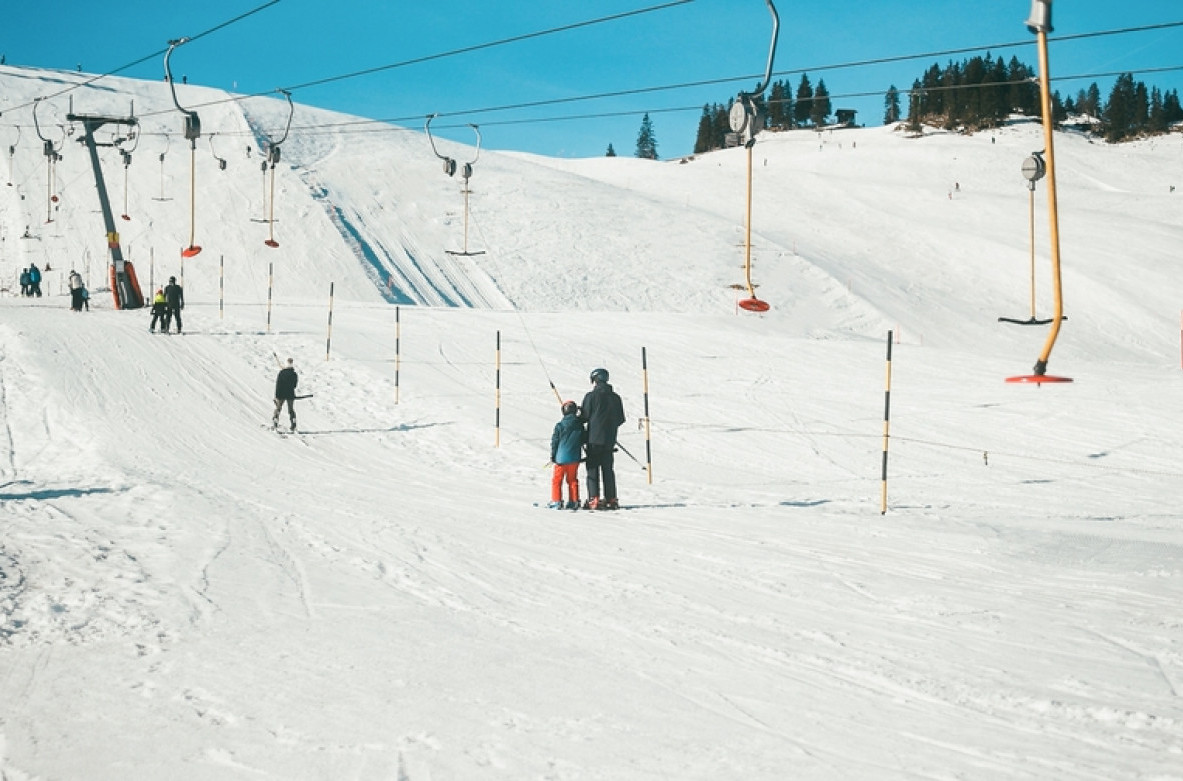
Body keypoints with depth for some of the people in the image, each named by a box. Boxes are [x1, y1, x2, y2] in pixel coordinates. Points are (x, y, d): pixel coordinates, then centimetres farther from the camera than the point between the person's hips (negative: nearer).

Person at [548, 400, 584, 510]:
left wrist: (553, 457, 4)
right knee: (572, 480, 14)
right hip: (575, 458, 4)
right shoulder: (580, 425, -1)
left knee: (557, 480, 6)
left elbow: (555, 442, -5)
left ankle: (556, 502, 4)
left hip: (561, 457, -4)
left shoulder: (560, 425, -11)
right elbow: (582, 441, 10)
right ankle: (574, 502, 13)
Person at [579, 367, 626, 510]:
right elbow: (621, 419, 11)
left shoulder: (591, 396, -8)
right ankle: (611, 499, 8)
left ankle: (594, 500, -8)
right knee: (608, 469, 11)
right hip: (610, 439, 4)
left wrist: (576, 419, 15)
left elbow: (584, 417, -6)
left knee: (592, 469, 0)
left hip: (594, 439, -4)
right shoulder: (615, 397, 7)